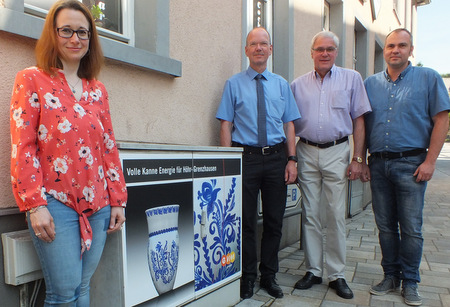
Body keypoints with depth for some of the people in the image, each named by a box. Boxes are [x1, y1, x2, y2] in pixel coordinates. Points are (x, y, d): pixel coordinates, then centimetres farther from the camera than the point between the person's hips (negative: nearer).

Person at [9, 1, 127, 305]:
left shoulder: (97, 89, 11)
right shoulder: (32, 80, 0)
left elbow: (109, 148, 10)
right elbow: (22, 148, -6)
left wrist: (118, 200, 7)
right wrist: (35, 205, -11)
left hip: (97, 204, 4)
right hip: (55, 203, -4)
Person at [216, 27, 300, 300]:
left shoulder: (282, 84, 13)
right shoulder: (234, 84, 5)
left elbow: (289, 124, 9)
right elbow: (226, 124, -1)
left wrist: (292, 160, 0)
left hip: (276, 157, 3)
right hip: (246, 156, -2)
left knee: (274, 221, 9)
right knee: (246, 221, 4)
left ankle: (269, 276, 27)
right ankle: (248, 277, 22)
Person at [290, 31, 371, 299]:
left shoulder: (352, 79, 7)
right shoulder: (298, 84, 10)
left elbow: (359, 120, 4)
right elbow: (290, 123, 11)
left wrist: (357, 158, -3)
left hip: (337, 151, -1)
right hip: (306, 152, 2)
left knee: (337, 214, 1)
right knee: (310, 214, 5)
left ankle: (337, 274, 15)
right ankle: (313, 270, 19)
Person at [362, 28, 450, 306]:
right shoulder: (371, 83, 11)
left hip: (411, 163, -3)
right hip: (378, 164, 3)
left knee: (411, 228, 2)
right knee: (385, 226, 10)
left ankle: (410, 282, 18)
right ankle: (391, 276, 24)